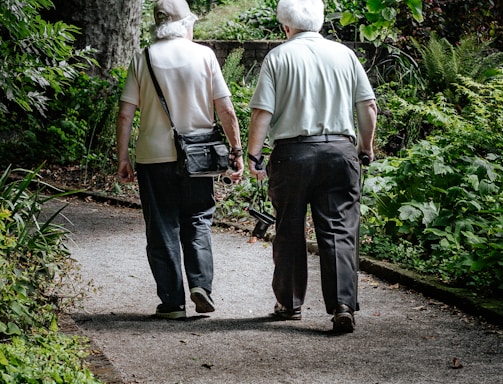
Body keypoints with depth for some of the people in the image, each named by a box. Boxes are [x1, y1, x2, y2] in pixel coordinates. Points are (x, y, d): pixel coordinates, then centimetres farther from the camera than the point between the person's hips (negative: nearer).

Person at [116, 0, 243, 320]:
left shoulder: (143, 60, -1)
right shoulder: (204, 55, -2)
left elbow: (125, 115, -3)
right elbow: (226, 110, -3)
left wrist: (123, 158, 5)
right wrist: (237, 151, 5)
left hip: (154, 156, 0)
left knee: (163, 228, 7)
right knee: (198, 222, 14)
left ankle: (172, 302, 8)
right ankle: (201, 284, -4)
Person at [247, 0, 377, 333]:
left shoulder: (279, 57, -1)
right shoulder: (344, 54, 7)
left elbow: (262, 112, -7)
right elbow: (369, 108, 7)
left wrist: (253, 156, -1)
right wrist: (366, 148, 18)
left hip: (292, 153, -1)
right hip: (340, 150, 1)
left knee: (290, 232, 11)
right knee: (339, 232, -1)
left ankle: (290, 304, 21)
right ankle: (343, 306, -12)